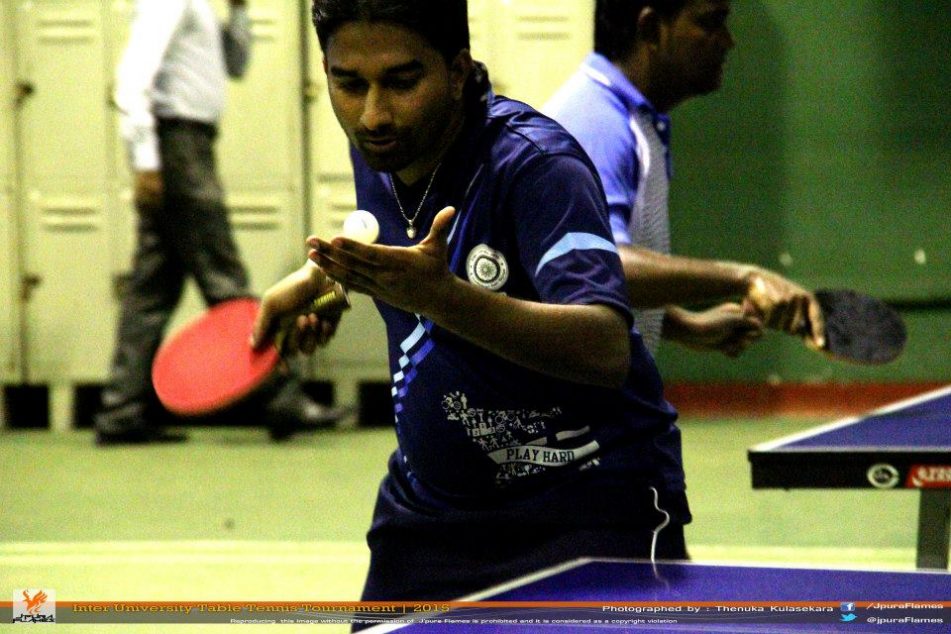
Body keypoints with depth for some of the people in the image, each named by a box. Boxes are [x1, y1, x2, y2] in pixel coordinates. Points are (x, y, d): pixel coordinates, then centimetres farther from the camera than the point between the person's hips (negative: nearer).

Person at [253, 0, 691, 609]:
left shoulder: (537, 164, -23)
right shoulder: (377, 152, -1)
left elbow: (606, 350, -39)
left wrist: (439, 295, -49)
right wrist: (318, 277, 11)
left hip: (586, 512, -7)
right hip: (427, 507, 7)